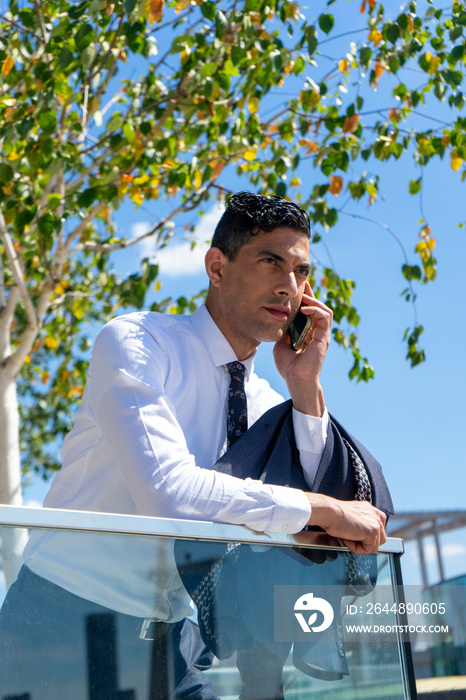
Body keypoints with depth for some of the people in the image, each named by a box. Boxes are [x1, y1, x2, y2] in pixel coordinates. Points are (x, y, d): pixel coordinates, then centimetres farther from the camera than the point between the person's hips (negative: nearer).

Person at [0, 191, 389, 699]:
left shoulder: (264, 403, 6)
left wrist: (305, 387, -6)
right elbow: (168, 489, -29)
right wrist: (323, 509, -22)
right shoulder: (134, 342, -13)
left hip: (174, 634, 6)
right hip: (71, 611, -6)